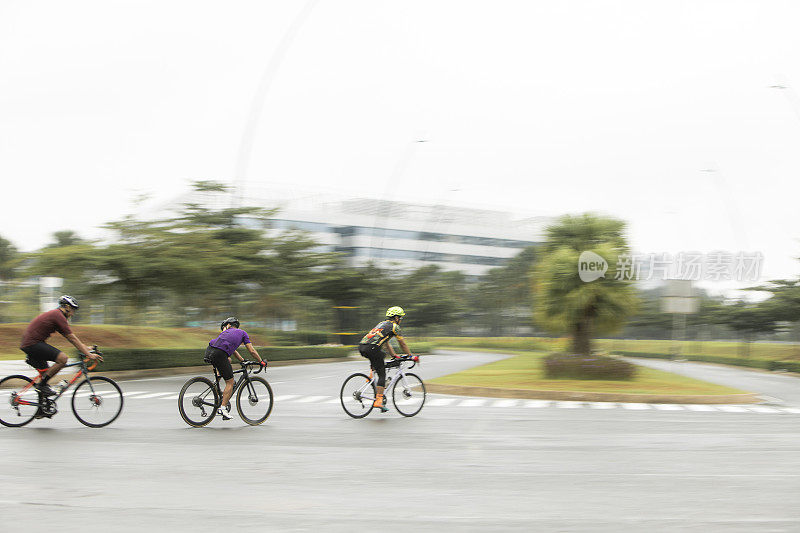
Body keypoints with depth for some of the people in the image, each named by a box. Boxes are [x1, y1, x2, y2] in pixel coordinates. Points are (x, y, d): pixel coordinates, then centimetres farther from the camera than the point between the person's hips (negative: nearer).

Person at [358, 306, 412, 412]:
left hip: (361, 347, 8)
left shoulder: (383, 324, 32)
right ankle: (378, 400, -11)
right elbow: (402, 344, 12)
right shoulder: (394, 326, 9)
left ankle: (371, 377, 22)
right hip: (372, 348, -8)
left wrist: (394, 355, 42)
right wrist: (411, 356, 22)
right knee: (382, 375, -2)